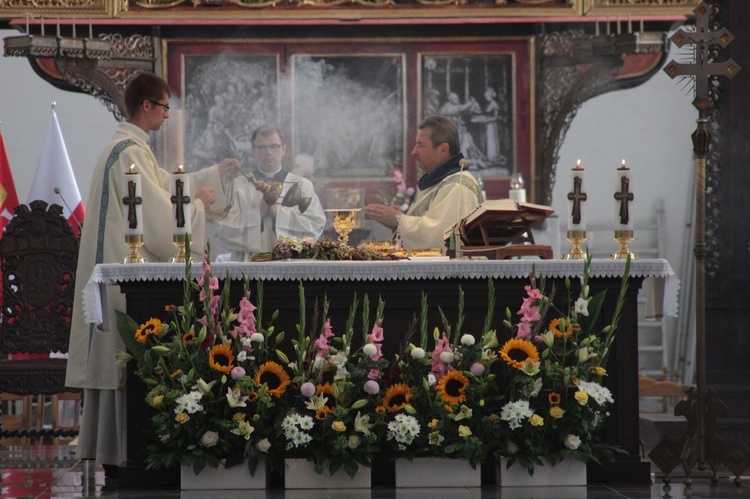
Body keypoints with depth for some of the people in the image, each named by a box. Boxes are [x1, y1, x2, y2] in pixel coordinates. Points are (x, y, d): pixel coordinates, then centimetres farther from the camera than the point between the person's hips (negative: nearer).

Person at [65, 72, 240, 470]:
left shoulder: (124, 146, 16)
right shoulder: (131, 152, -17)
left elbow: (165, 186, 29)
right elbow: (160, 213, -20)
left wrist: (214, 173, 32)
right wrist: (198, 202, -4)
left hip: (117, 266, 11)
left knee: (111, 356, 12)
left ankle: (101, 444, 16)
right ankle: (119, 450, -5)